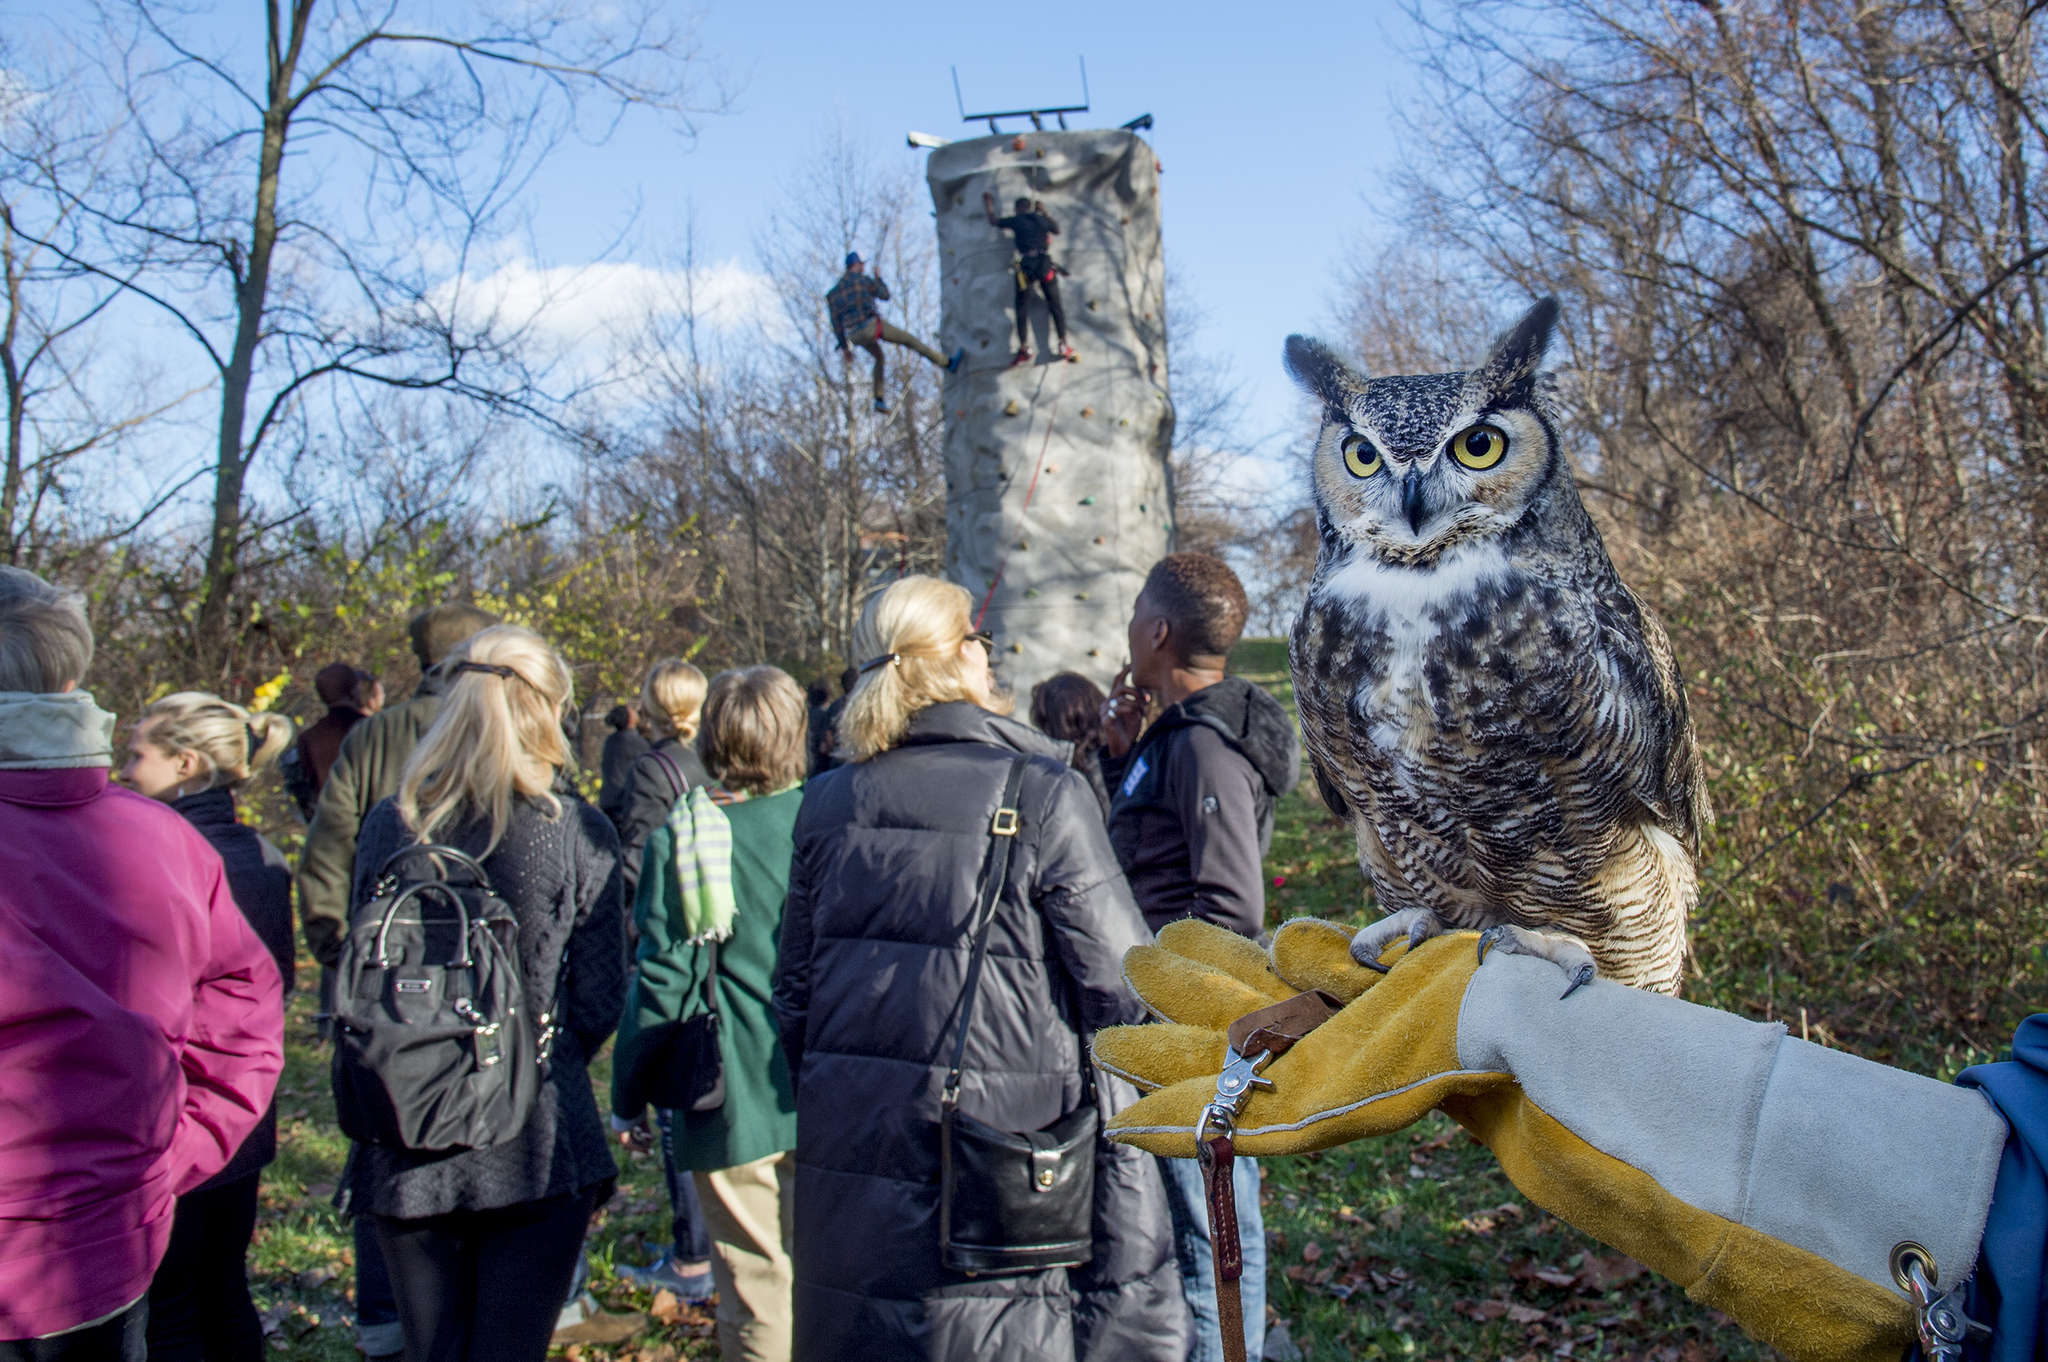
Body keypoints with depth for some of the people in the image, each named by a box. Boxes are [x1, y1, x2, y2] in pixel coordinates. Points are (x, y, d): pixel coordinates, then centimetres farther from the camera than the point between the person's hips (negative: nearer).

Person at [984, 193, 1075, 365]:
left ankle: (1024, 348, -2)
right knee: (1055, 306, 6)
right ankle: (1064, 346, 1)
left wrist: (989, 205, 37)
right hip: (1045, 265, 2)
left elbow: (993, 221, 19)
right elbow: (1057, 231, 31)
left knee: (1022, 308, 5)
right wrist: (1043, 213, 36)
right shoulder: (1043, 220, 10)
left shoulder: (1016, 220, 5)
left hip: (1025, 266, -2)